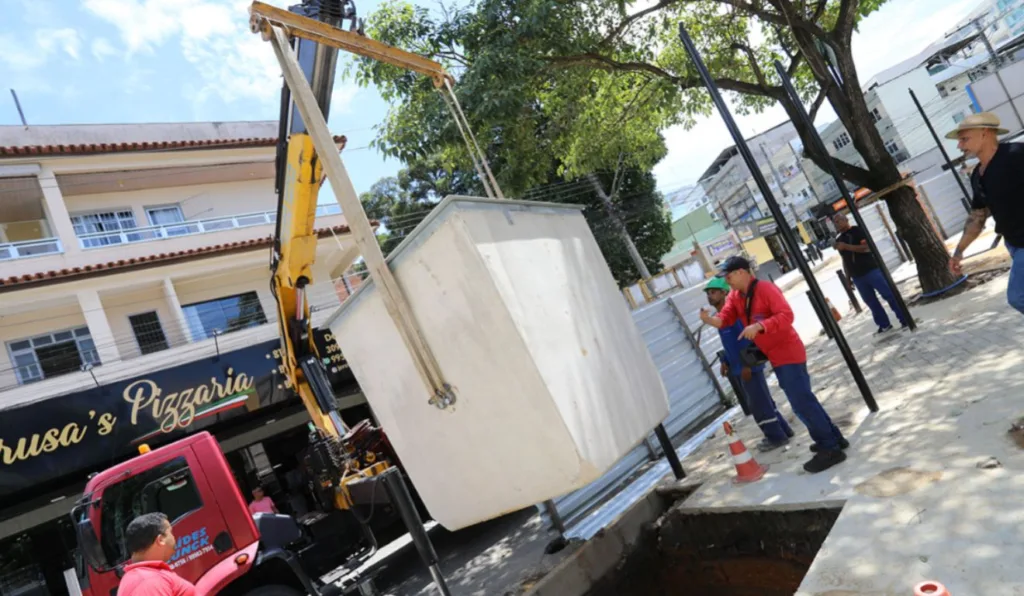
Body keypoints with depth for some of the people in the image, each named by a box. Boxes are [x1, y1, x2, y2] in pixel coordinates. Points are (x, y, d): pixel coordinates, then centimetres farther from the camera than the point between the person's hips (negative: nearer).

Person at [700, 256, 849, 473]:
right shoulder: (735, 296, 6)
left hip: (787, 352, -9)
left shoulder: (765, 288, -19)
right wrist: (710, 319, -26)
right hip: (775, 356, 9)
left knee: (801, 402, -9)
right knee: (803, 399, 18)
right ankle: (833, 438, 31)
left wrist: (759, 326, -37)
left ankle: (830, 449, 1)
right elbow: (725, 318, -5)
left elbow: (786, 315, -27)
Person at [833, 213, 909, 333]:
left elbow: (867, 247, -17)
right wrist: (847, 277, 16)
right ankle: (884, 325, 12)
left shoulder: (857, 230, -4)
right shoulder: (838, 240, 14)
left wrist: (846, 246, -23)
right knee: (871, 302, 6)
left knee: (889, 295, -5)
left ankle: (905, 320, 1)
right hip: (857, 277, 6)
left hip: (871, 270, -6)